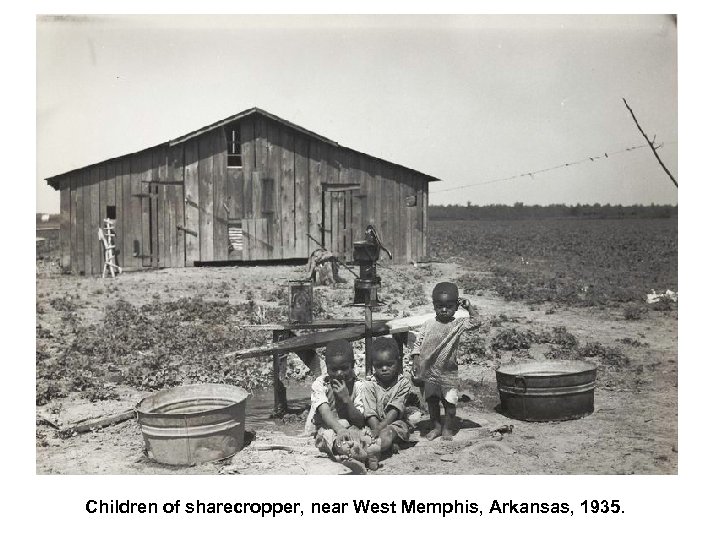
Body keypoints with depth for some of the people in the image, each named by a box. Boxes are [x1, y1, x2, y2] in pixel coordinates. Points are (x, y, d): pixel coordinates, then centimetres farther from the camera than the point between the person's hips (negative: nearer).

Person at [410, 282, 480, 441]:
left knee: (450, 402, 3)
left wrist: (469, 307, -13)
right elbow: (418, 345, 3)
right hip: (429, 372, 1)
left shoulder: (458, 324, -1)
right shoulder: (428, 325, 1)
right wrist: (416, 362, -6)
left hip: (448, 372, -1)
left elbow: (476, 322, -14)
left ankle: (447, 428, 20)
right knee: (432, 401, 11)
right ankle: (436, 426, 27)